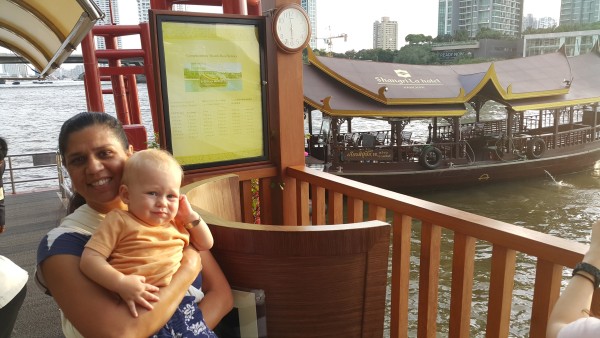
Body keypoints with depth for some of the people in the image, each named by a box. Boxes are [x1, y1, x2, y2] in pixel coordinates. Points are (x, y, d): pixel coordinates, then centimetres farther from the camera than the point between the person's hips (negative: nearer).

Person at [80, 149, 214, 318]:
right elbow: (89, 259, -5)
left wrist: (191, 215, 14)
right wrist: (121, 283, -21)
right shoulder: (119, 220, 2)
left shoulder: (175, 225, 20)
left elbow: (205, 244, 29)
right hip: (138, 304, -4)